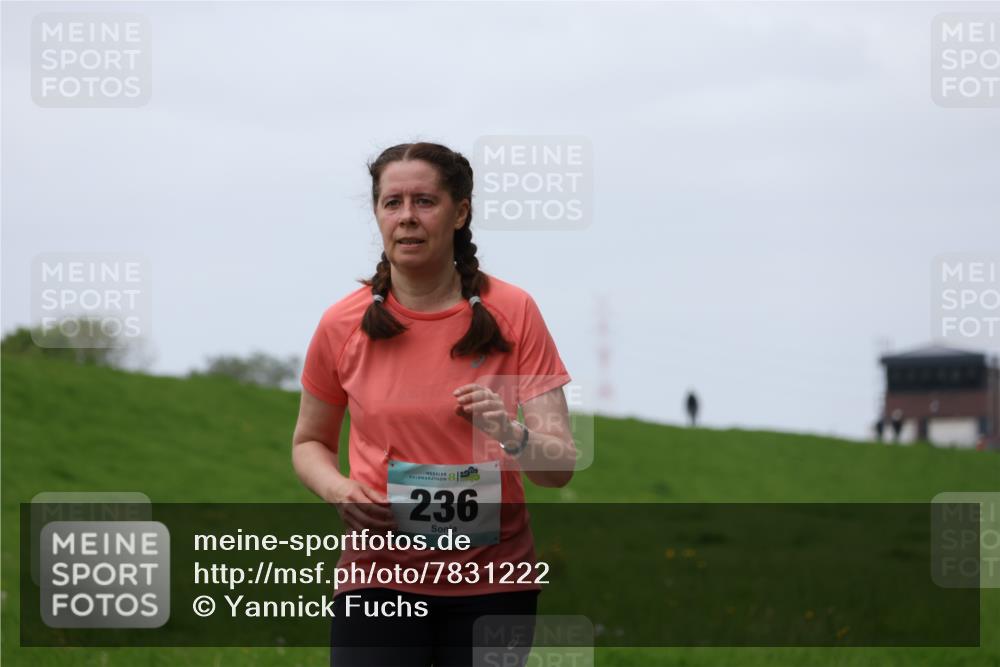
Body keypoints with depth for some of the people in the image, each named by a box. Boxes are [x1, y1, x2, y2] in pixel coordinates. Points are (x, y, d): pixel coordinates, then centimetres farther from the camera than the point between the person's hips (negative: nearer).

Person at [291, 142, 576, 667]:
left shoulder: (512, 312, -4)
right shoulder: (343, 325, -1)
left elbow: (561, 466, -6)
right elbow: (309, 443, 15)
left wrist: (513, 436, -28)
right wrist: (338, 490, -7)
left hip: (491, 580, 0)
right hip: (379, 577, 0)